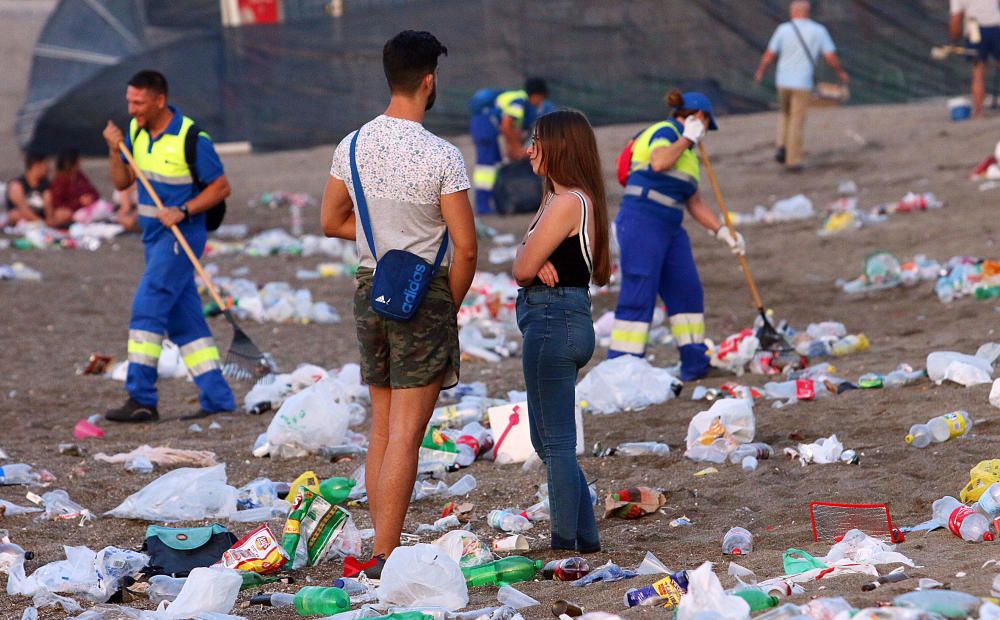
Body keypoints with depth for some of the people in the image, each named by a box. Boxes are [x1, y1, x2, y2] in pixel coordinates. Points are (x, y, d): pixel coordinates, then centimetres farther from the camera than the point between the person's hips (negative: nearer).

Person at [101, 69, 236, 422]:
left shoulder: (191, 138, -16)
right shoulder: (136, 131, 5)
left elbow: (221, 187, -10)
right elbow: (122, 182, 7)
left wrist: (183, 212, -21)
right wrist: (115, 150, -10)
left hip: (181, 234, -8)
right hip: (154, 235, 8)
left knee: (147, 308, -15)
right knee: (183, 319, 8)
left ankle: (141, 399, -13)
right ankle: (218, 399, 12)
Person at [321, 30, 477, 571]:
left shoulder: (352, 146, 2)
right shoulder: (441, 156, -15)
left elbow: (331, 222, 14)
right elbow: (465, 247, -14)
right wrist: (451, 306, 1)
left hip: (370, 292, 6)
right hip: (423, 294, -6)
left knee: (382, 428, 15)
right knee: (405, 435, -5)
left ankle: (381, 543, 20)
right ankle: (385, 556, -7)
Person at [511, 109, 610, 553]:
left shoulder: (566, 202, -15)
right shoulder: (580, 199, 16)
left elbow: (522, 269, -16)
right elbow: (527, 266, 12)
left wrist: (531, 260, 5)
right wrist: (539, 265, -9)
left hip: (552, 320, -10)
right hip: (568, 320, 10)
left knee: (556, 443, -5)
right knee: (548, 441, 17)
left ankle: (566, 545, -2)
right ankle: (585, 538, 22)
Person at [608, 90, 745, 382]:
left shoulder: (686, 151, 22)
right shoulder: (665, 132, -6)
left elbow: (695, 203, 25)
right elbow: (659, 162, -30)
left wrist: (721, 230, 17)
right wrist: (687, 139, -16)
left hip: (669, 229, 10)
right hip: (641, 224, -10)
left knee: (687, 292, 7)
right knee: (638, 298, -12)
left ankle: (695, 365, 13)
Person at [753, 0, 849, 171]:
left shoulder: (783, 29, -3)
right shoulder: (819, 31, -4)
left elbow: (769, 55, 1)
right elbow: (831, 58, -4)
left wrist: (760, 71, 20)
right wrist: (840, 72, 15)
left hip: (783, 81, 2)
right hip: (802, 83, -2)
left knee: (786, 114, 25)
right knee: (797, 122, 5)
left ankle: (782, 148, 10)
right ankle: (793, 161, 4)